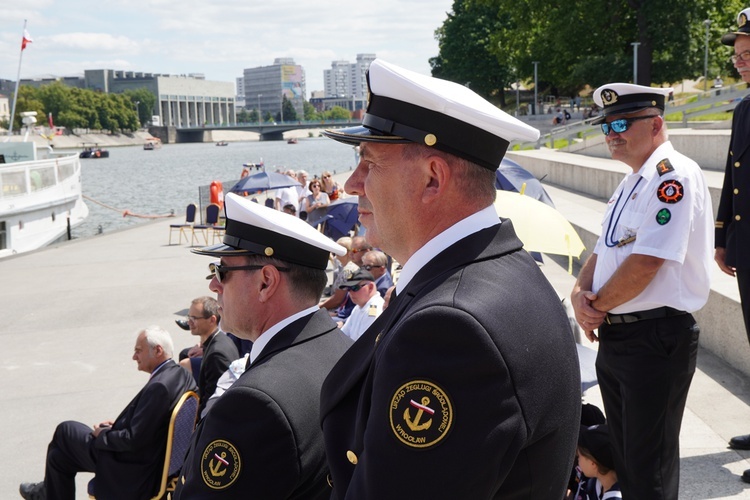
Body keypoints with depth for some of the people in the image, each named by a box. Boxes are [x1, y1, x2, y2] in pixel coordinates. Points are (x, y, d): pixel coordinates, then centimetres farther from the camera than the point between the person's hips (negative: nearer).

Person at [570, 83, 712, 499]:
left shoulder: (674, 175, -16)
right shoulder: (631, 183, 15)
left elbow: (646, 263, -24)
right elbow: (603, 251, 17)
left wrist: (596, 305, -10)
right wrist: (580, 293, -4)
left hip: (655, 338, -9)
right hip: (614, 336, 9)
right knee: (623, 454, 20)